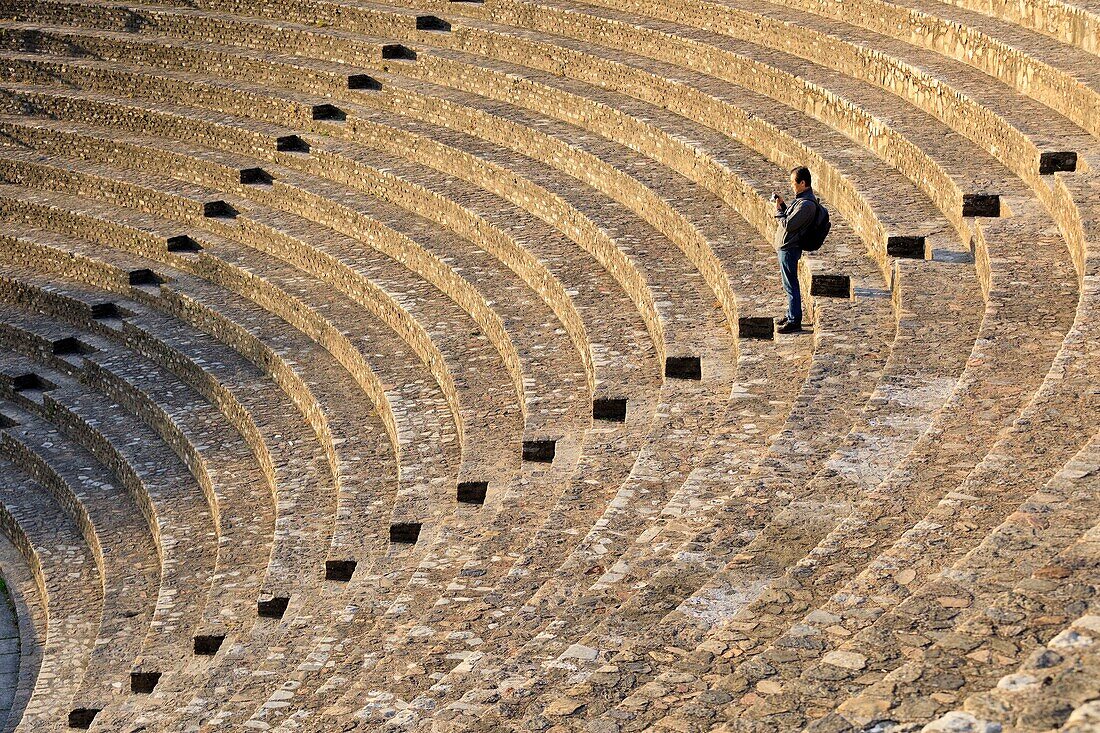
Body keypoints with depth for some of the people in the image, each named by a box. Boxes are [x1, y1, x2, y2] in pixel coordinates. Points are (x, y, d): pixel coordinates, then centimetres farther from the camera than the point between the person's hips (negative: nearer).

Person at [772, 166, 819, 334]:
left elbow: (788, 224, -24)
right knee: (789, 284, 19)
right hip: (785, 246, 11)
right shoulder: (802, 198, 9)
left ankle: (794, 321, 2)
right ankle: (792, 315, 30)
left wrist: (778, 209, -11)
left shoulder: (807, 204, -24)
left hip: (789, 249, -11)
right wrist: (782, 204, 5)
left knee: (791, 285, -4)